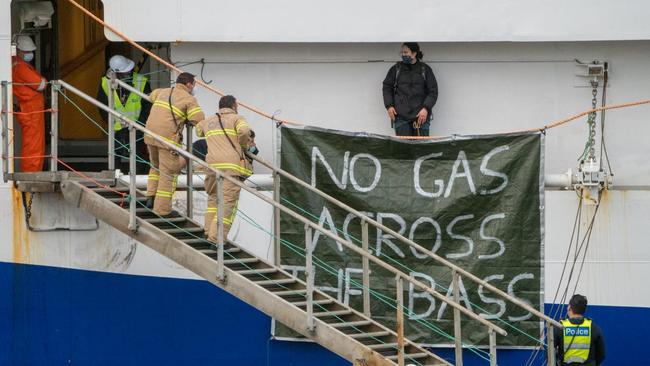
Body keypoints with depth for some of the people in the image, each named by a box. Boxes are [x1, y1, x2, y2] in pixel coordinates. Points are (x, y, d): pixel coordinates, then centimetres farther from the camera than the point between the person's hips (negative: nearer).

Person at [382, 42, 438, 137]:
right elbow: (387, 87, 16)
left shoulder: (425, 70, 4)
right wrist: (389, 106, 2)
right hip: (401, 115, 1)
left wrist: (426, 108, -10)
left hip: (420, 115, -1)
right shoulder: (396, 69, 8)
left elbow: (433, 91, 3)